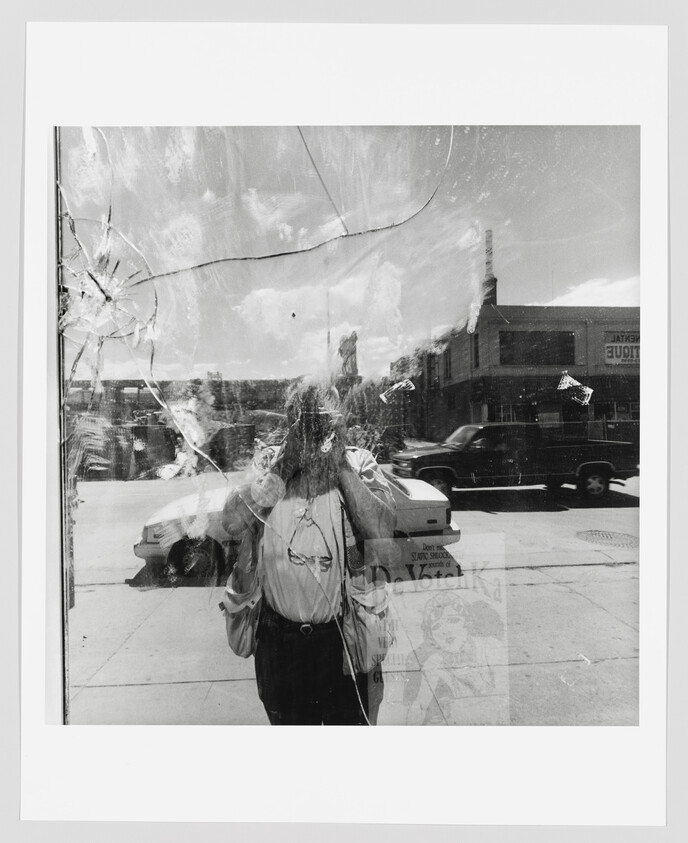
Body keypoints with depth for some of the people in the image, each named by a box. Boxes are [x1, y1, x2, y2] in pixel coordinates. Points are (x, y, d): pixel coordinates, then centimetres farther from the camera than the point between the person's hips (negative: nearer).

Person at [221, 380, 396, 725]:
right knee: (286, 721, 27)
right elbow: (231, 522, -15)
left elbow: (382, 532, -21)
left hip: (344, 634, -2)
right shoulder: (270, 462, -4)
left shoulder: (359, 463, -9)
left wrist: (341, 466, -22)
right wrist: (283, 467, -20)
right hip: (278, 635, 2)